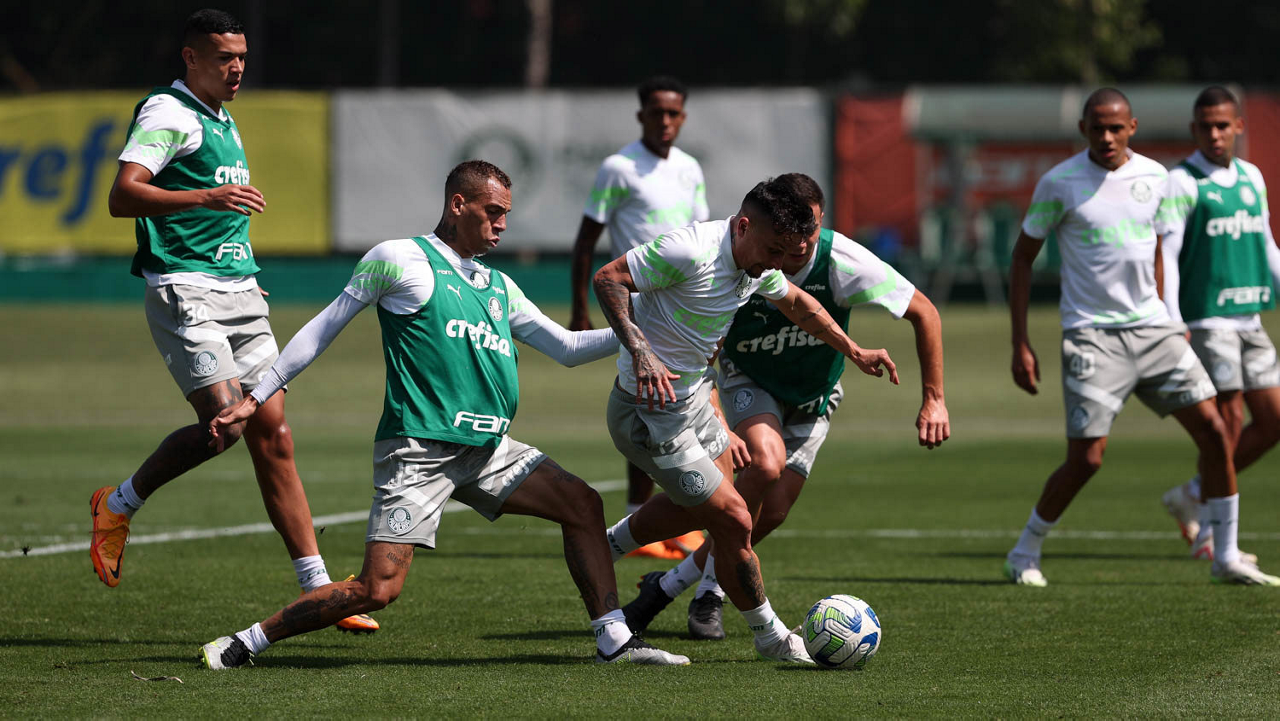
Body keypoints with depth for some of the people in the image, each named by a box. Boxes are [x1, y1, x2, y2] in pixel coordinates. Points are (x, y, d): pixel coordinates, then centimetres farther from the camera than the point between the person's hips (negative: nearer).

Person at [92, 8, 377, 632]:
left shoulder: (224, 122, 22)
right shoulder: (168, 112, -7)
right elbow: (123, 195, -20)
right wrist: (208, 197, -29)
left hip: (239, 292, 8)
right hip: (184, 292, -8)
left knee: (272, 432, 1)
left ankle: (316, 586, -1)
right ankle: (119, 504, 3)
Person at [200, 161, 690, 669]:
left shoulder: (499, 287, 18)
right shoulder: (400, 260, -2)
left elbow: (566, 347, 23)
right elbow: (324, 327, 2)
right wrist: (256, 398, 2)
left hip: (486, 450, 7)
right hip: (417, 451, -7)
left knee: (581, 503, 0)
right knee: (378, 589, -17)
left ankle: (613, 639, 8)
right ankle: (246, 643, -6)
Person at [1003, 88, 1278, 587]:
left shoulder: (1153, 177, 5)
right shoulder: (1059, 184, -8)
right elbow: (1023, 256, -1)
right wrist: (1020, 345, -6)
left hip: (1151, 326, 5)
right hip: (1091, 334, -5)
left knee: (1213, 429, -3)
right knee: (1086, 459, -10)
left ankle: (1226, 559, 8)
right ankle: (1024, 555, 11)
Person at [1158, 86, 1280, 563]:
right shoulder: (1181, 183, -7)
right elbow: (1163, 255, -11)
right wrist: (1171, 324, -19)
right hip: (1204, 321, -7)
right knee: (1229, 420, -9)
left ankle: (1191, 498, 18)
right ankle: (1208, 535, 2)